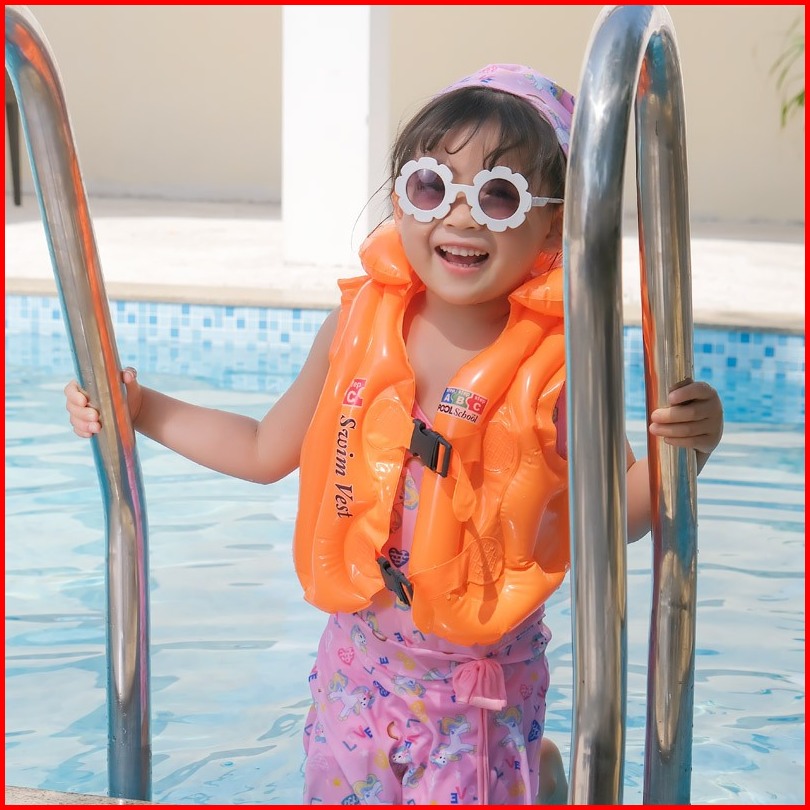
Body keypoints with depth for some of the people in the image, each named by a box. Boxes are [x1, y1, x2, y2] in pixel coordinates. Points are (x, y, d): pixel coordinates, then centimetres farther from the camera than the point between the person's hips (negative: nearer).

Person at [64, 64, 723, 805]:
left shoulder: (556, 363, -17)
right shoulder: (358, 326, -7)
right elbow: (266, 451, 8)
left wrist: (681, 453, -28)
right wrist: (138, 409, 7)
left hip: (481, 682, -3)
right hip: (359, 656, 4)